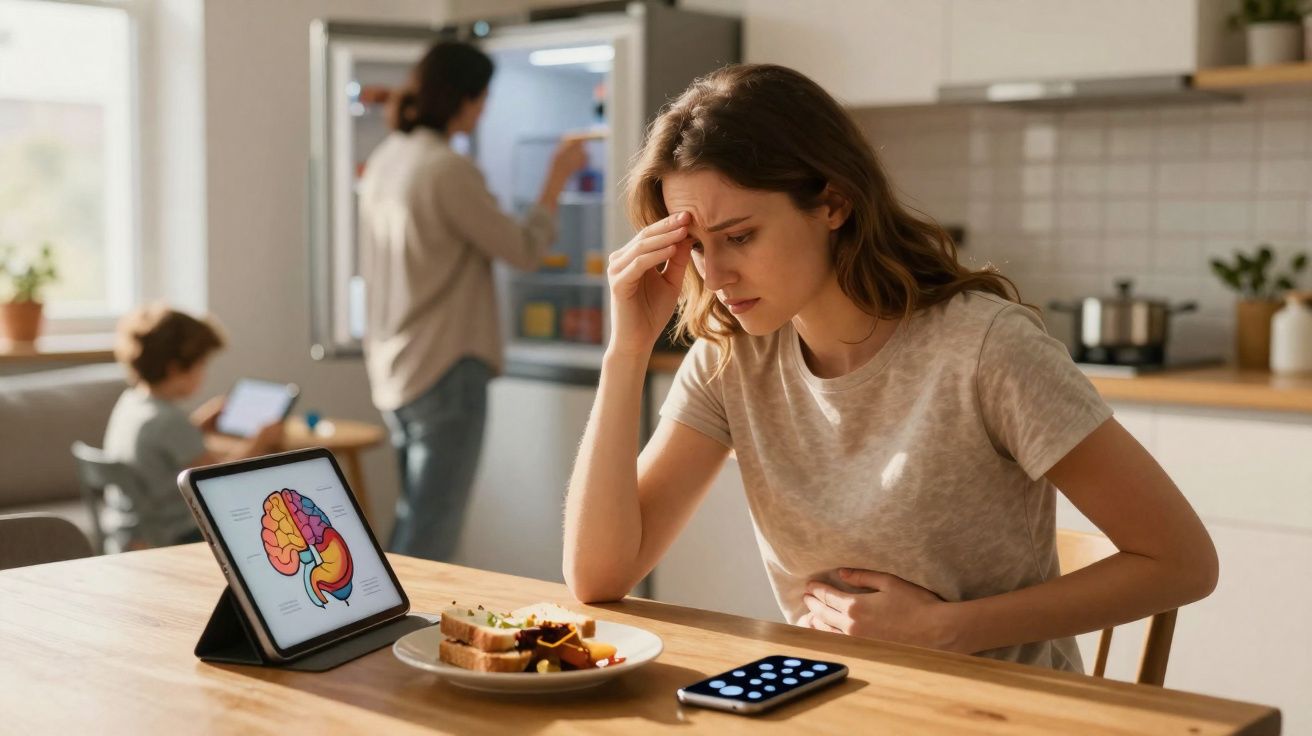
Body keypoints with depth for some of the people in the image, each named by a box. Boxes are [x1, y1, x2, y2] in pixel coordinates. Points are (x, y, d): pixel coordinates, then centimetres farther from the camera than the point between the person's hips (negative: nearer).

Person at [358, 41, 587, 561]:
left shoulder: (385, 159, 9)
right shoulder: (448, 170, -17)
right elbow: (524, 250, -9)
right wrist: (557, 178, 2)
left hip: (393, 373, 9)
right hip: (446, 372, -9)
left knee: (413, 522, 18)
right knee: (431, 537, -4)